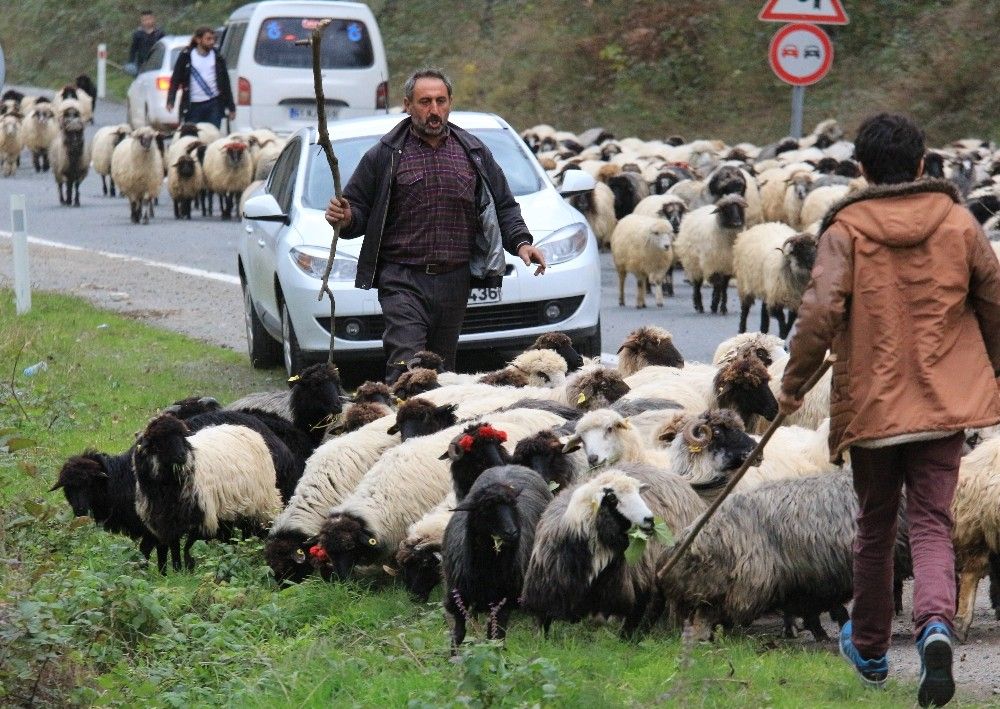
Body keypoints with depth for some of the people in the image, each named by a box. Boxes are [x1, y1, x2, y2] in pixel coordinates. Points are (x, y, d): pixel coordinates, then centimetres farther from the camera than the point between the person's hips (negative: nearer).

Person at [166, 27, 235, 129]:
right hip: (193, 106, -1)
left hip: (214, 105, 1)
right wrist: (170, 101, -14)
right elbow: (175, 80, 0)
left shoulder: (217, 58, 9)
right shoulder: (186, 57, 2)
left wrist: (231, 107, 10)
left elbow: (225, 83, 12)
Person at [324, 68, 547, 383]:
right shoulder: (386, 155, 3)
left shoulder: (474, 153, 13)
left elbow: (503, 206, 18)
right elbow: (359, 207, 6)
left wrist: (520, 241, 2)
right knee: (405, 367, -17)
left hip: (455, 282, 4)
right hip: (403, 282, -4)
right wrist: (345, 218, -17)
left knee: (443, 367, 9)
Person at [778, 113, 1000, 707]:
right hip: (946, 402, 1)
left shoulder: (846, 230, -7)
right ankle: (936, 624, -28)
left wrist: (794, 383, -3)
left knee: (876, 526, 16)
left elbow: (821, 312, -16)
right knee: (932, 523, 1)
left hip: (872, 404, -1)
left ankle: (870, 649, 30)